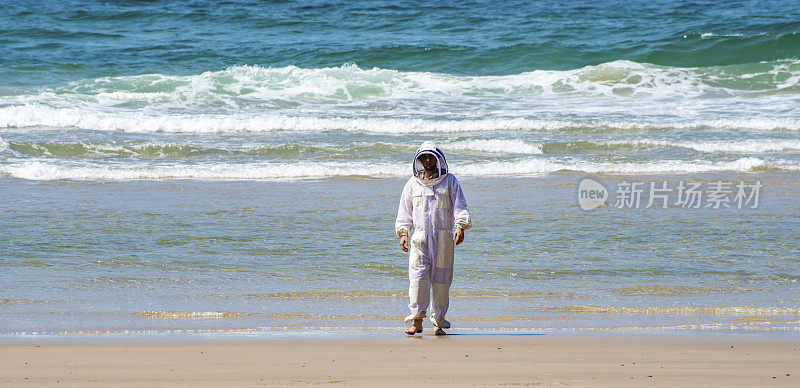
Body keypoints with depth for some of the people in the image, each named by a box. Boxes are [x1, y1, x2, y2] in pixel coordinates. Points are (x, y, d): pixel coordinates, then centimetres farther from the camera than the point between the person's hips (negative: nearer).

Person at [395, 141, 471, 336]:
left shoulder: (449, 181, 10)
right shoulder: (412, 184, 15)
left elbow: (459, 206, 3)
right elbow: (405, 211, 17)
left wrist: (460, 226, -13)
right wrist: (403, 233, 6)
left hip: (443, 239, -1)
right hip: (420, 237, 1)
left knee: (441, 280, -1)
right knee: (418, 277, -14)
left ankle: (438, 323, 6)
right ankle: (417, 321, -14)